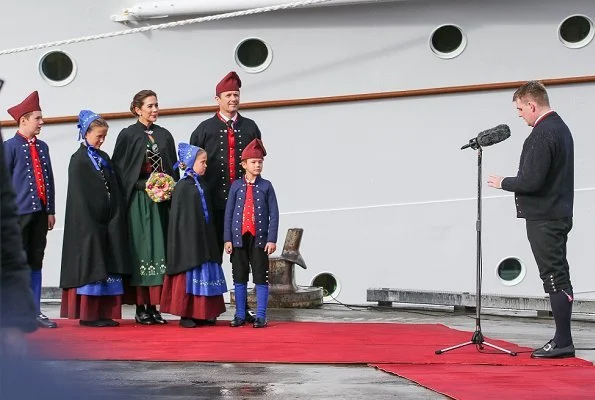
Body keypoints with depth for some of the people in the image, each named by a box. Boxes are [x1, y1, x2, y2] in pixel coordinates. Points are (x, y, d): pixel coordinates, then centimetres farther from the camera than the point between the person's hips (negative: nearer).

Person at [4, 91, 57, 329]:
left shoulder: (42, 147, 15)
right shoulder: (10, 146, -3)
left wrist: (51, 210, 13)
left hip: (40, 212, 6)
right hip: (19, 213, -6)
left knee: (36, 263, 9)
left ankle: (35, 312, 14)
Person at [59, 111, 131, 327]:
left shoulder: (104, 158, 15)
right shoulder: (78, 161, -6)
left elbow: (115, 191, 14)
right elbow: (78, 196, -11)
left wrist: (117, 219, 5)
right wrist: (89, 225, -16)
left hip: (109, 223, 7)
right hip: (87, 225, -7)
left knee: (108, 267, 6)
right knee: (90, 267, -4)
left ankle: (104, 313, 11)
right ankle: (87, 315, 1)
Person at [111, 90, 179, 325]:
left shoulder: (164, 135, 14)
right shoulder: (128, 135, 0)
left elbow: (173, 168, 17)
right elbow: (120, 169, -4)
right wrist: (145, 186, -13)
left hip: (162, 200, 4)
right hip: (138, 200, -4)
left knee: (159, 248, 1)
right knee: (141, 248, -6)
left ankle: (153, 307, 4)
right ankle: (140, 307, -3)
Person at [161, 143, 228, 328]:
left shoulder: (200, 185, 13)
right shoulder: (182, 186, -8)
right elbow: (178, 216, -10)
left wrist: (209, 238, 13)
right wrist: (185, 240, -15)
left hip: (204, 238, 7)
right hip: (189, 239, -7)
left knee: (204, 274, 7)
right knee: (190, 274, -3)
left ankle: (202, 314, 12)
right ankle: (186, 315, 3)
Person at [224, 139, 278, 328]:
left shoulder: (266, 186, 3)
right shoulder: (236, 186, 5)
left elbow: (274, 214, 0)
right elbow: (228, 213, 6)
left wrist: (272, 239, -7)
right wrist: (227, 239, 0)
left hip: (259, 238, -1)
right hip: (239, 237, 1)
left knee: (261, 277, 0)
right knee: (239, 277, 7)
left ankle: (261, 316, 5)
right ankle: (240, 315, 15)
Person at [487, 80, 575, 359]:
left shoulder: (542, 134, -18)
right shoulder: (560, 127, 15)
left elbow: (531, 181, -23)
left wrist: (503, 183, -7)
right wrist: (510, 182, 16)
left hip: (543, 218, -11)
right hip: (559, 213, 11)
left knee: (555, 278, -8)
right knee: (559, 278, 12)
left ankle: (563, 342, -5)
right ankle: (562, 340, 17)